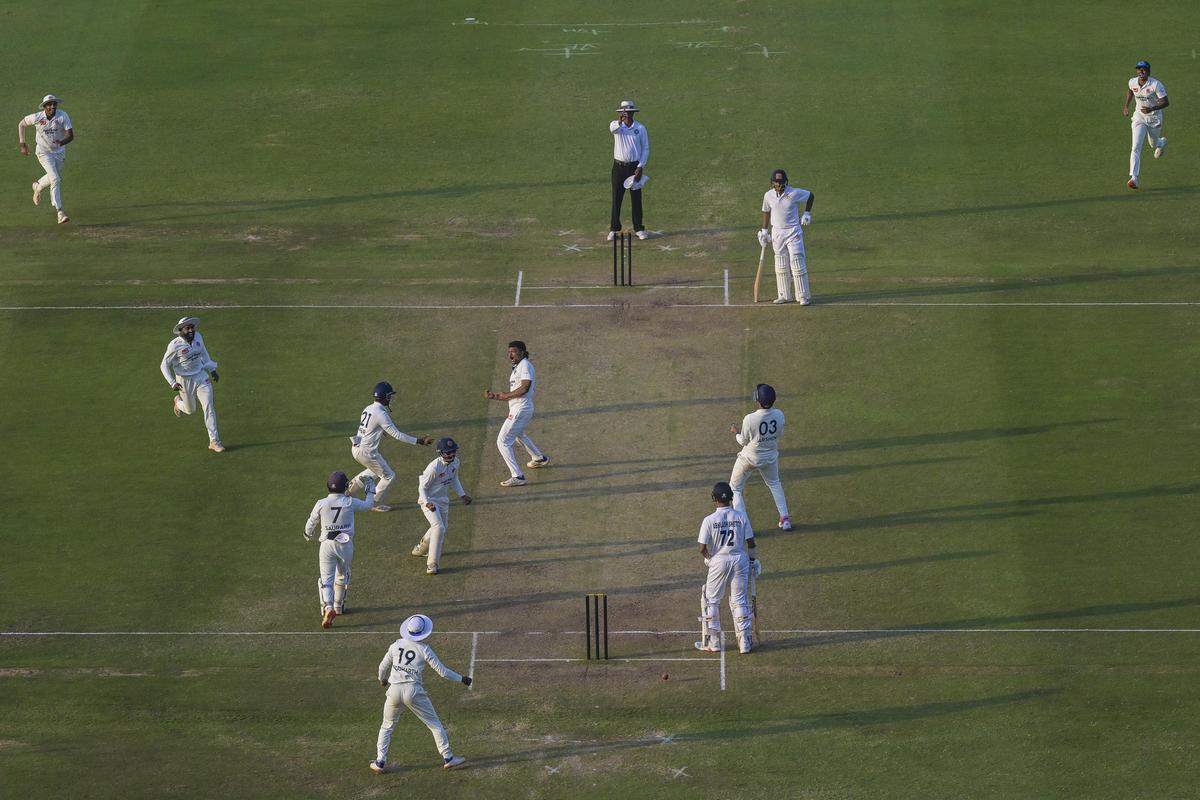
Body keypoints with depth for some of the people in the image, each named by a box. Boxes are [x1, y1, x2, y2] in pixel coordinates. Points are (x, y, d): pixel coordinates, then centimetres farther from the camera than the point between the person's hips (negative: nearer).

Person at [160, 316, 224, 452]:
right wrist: (172, 383, -21)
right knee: (190, 409, 15)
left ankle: (214, 441, -2)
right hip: (185, 380, -3)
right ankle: (178, 401, 51)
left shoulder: (198, 337, -6)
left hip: (201, 376, 3)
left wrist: (212, 370, 15)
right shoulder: (175, 346, -21)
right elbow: (164, 365, -13)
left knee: (209, 407, -6)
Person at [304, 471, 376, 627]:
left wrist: (308, 535, 28)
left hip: (327, 544, -1)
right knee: (343, 575, 24)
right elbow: (368, 505, 11)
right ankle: (339, 606, 34)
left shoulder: (321, 504, -7)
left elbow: (311, 523, 5)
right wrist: (371, 490, 30)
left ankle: (328, 607, -23)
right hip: (345, 544, 1)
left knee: (326, 579, -1)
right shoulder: (350, 502, -7)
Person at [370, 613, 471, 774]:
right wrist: (462, 679, 10)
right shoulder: (424, 649, -4)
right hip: (414, 691, -3)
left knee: (387, 726, 20)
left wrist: (382, 680, 36)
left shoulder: (396, 645, 4)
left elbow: (383, 667, 15)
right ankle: (447, 758, 11)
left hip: (394, 690, 3)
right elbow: (442, 671, -3)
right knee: (434, 724, 11)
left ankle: (380, 762, 14)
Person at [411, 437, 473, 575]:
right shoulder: (434, 468, -30)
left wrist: (462, 495, 7)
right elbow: (422, 487, -21)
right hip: (429, 500, -8)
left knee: (442, 528, 24)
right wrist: (426, 503, -36)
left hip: (443, 500, 8)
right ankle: (432, 564, -18)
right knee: (439, 528, -24)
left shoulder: (455, 462, -6)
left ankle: (421, 548, 50)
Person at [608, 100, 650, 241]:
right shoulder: (616, 126, -2)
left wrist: (640, 167, -8)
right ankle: (614, 229, 7)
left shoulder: (641, 128, 0)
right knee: (616, 199, 2)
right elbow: (613, 127, -28)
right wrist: (619, 121, -52)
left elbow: (646, 149, 2)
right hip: (619, 167, 0)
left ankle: (639, 229, 13)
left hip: (635, 167, 0)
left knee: (636, 199, 4)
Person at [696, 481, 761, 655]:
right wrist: (752, 560, 15)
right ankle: (745, 641, 11)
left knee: (711, 601, 13)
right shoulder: (741, 516, -6)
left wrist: (708, 559, 11)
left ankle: (712, 641, 14)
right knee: (739, 601, 12)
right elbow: (750, 542, -1)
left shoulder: (709, 520, -12)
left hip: (719, 562, -2)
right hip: (740, 560, 2)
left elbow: (702, 549, -10)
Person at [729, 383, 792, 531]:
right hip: (770, 457, 4)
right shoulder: (779, 415, -18)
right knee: (774, 484, 30)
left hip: (749, 457, -4)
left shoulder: (750, 419, -30)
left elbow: (743, 441, -15)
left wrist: (736, 432, 4)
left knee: (736, 488, 16)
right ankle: (785, 518, 28)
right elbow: (779, 434, 0)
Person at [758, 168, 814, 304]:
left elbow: (810, 195, 5)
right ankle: (784, 296, 18)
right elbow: (766, 211, 15)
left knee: (797, 263, -9)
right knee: (780, 266, 8)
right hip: (777, 232, 4)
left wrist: (807, 213, 2)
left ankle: (803, 296, -5)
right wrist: (764, 230, 15)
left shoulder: (795, 193, -12)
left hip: (793, 231, -4)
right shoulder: (768, 195, 0)